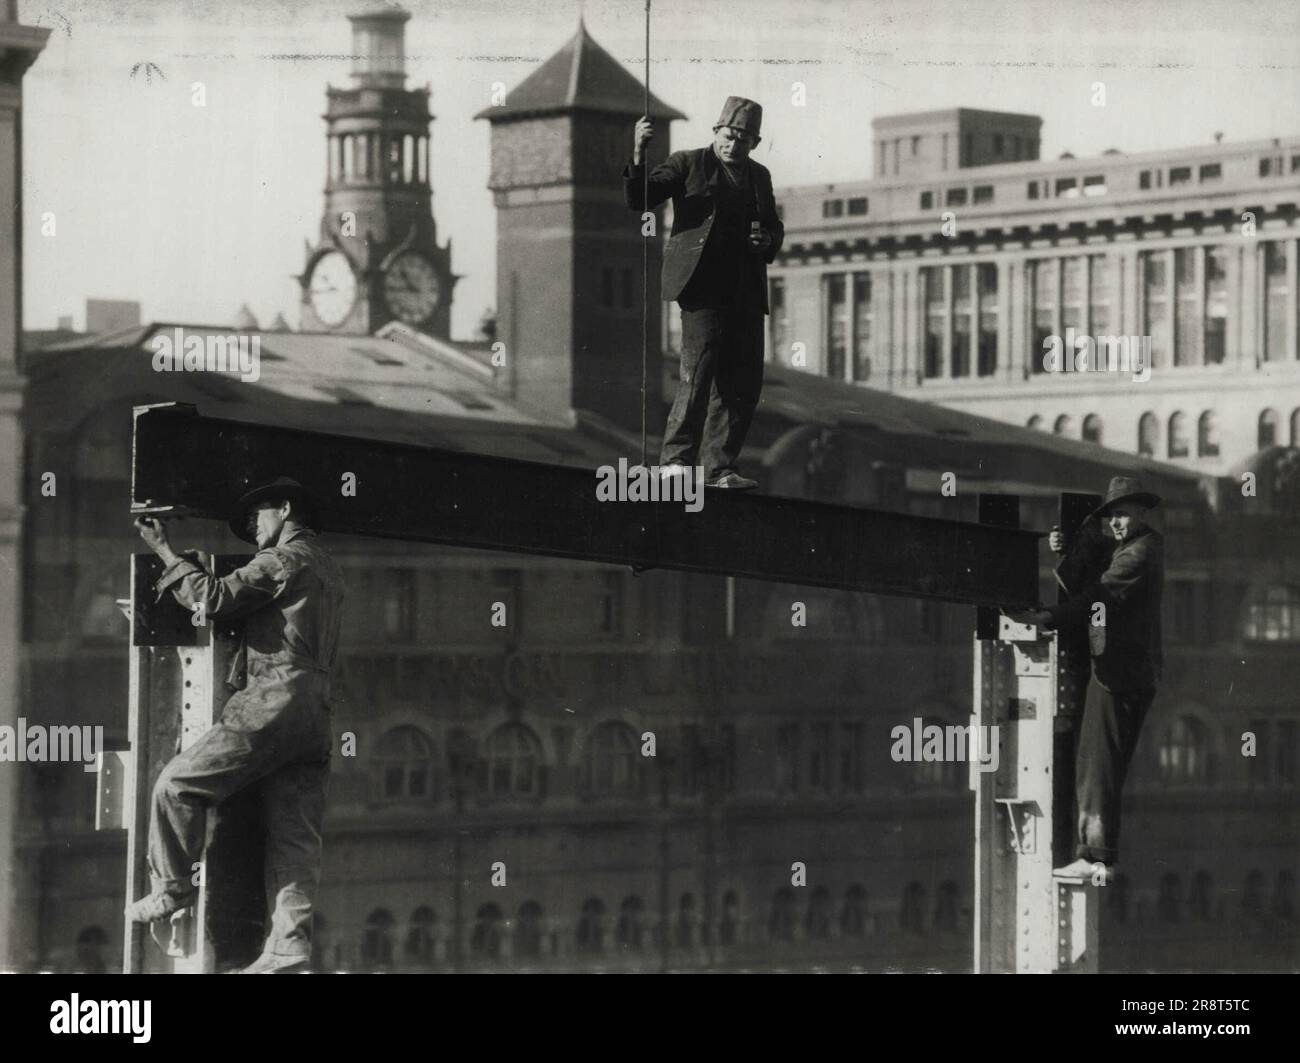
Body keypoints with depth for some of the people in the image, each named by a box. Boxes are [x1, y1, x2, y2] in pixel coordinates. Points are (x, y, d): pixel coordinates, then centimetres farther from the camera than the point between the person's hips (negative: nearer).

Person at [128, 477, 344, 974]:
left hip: (274, 703, -9)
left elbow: (215, 597, -11)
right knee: (294, 835, 1)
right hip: (315, 714, 9)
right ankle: (290, 941, -7)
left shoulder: (285, 558, -5)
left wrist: (165, 550, -1)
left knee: (177, 783, -1)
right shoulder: (326, 567, 25)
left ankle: (171, 887, 4)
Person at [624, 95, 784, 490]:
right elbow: (639, 200, -5)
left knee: (745, 381, 2)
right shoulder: (688, 164, 5)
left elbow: (775, 227, 29)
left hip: (747, 291, 6)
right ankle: (676, 458, -13)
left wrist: (767, 240, 4)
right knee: (699, 370, -17)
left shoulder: (759, 176, 20)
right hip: (703, 286, -6)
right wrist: (639, 155, -22)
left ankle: (720, 466, 9)